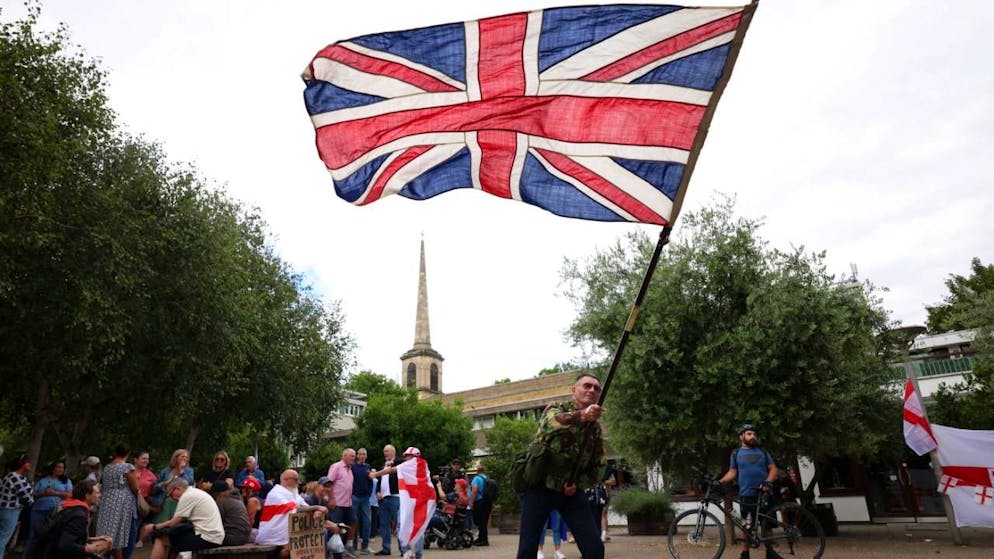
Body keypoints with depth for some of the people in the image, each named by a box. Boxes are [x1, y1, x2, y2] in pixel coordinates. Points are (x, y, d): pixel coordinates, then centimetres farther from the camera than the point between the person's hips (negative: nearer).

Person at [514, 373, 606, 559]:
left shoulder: (596, 428, 8)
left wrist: (578, 484, -9)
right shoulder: (556, 408, -4)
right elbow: (552, 422, -31)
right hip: (539, 487, -3)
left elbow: (597, 467, 12)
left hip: (571, 491, 4)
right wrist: (582, 416, -51)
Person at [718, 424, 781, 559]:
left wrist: (767, 482, -14)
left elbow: (774, 469, 5)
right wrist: (719, 482, -11)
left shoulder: (762, 452, 10)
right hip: (747, 495, -2)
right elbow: (732, 472, 5)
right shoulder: (736, 453, 7)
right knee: (748, 526, -1)